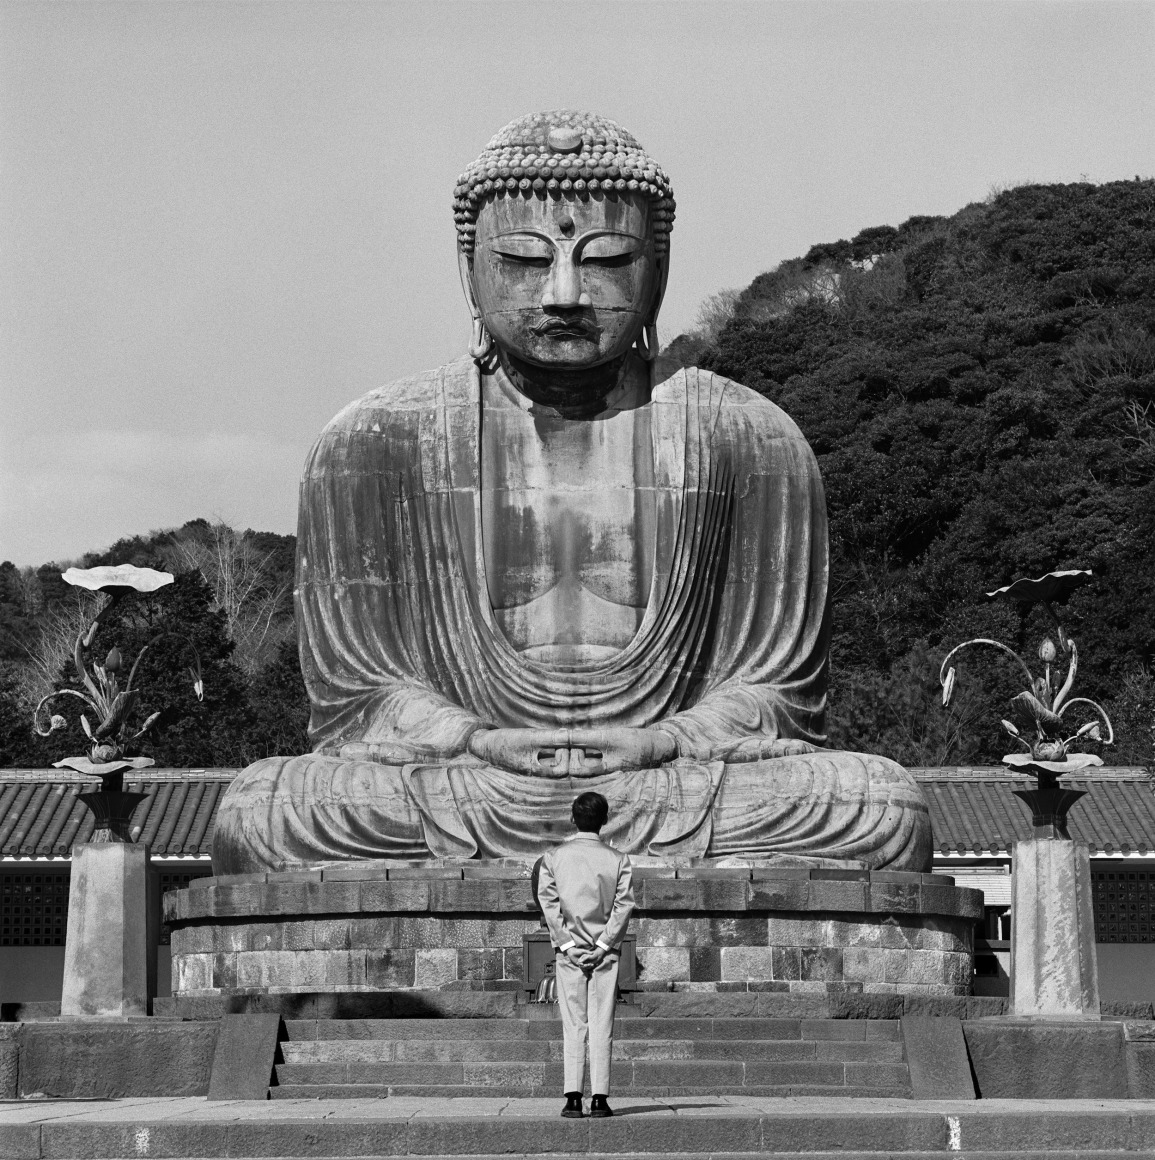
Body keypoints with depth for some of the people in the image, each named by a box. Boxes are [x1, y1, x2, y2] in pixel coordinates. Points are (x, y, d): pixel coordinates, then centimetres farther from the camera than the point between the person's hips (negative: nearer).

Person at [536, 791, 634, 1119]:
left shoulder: (554, 858, 2)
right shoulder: (618, 859, 0)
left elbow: (548, 902, -4)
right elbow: (623, 906, -6)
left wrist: (567, 945, -5)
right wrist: (603, 946, -5)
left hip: (569, 949, 1)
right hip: (606, 953, -1)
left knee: (573, 1026, 3)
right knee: (602, 1026, 1)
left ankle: (573, 1098, -4)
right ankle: (599, 1099, -4)